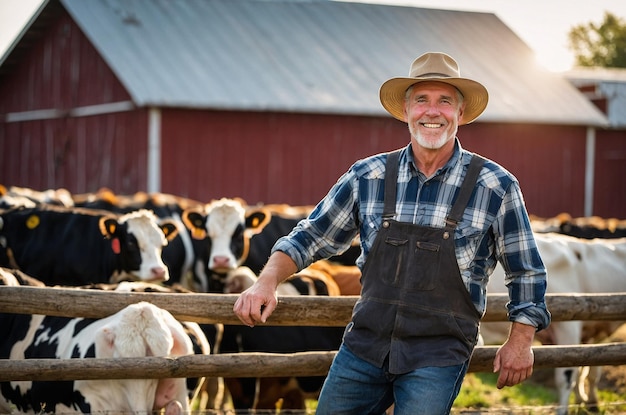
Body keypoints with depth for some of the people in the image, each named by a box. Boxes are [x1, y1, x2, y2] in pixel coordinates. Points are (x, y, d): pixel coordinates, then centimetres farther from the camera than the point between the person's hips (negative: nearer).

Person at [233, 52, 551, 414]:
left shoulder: (496, 186, -4)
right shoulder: (368, 177, 2)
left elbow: (526, 271, 6)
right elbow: (311, 237, 11)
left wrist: (520, 341, 1)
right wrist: (267, 281, -4)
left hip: (438, 354, -3)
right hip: (365, 342, 3)